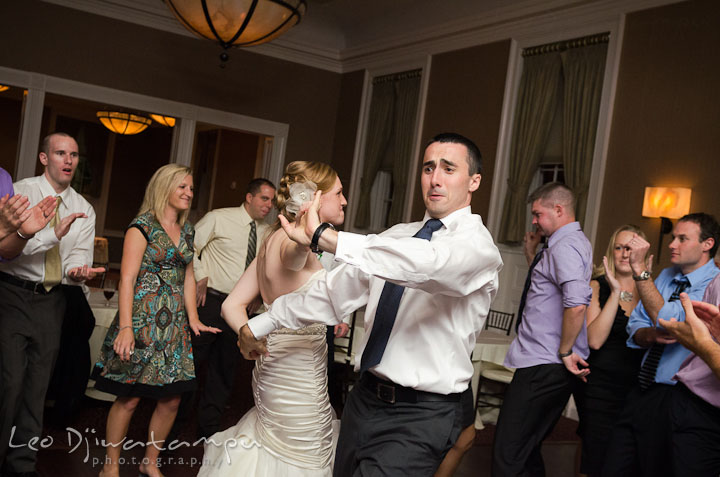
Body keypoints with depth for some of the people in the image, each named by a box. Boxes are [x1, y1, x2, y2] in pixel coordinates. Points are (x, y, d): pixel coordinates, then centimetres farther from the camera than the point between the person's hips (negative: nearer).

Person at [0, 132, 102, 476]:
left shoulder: (84, 209, 8)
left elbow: (80, 256, 3)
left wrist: (77, 271, -20)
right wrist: (53, 234, -29)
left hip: (51, 300, 5)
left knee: (37, 384, 11)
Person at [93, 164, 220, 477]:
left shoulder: (186, 230, 14)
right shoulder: (143, 225, -6)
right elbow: (127, 278, -12)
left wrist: (193, 319, 5)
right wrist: (126, 327, -19)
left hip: (175, 323, 6)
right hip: (143, 319, -6)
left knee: (172, 399, 7)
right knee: (130, 397, -2)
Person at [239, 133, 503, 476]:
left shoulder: (477, 243, -11)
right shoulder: (398, 235, 11)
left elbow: (429, 262, -33)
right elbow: (338, 290, 12)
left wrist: (322, 236, -35)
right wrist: (261, 324, 11)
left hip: (419, 418, -6)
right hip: (364, 398, 6)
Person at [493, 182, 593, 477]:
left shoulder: (565, 246, -14)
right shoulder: (574, 242, 19)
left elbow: (576, 302, -29)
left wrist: (566, 352, -19)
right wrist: (532, 255, 17)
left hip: (543, 368, -11)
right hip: (554, 365, 11)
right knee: (527, 450, 18)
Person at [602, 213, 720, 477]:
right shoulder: (666, 276, 11)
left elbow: (668, 321, -25)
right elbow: (635, 328, 11)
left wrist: (640, 269, -24)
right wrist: (652, 335, -12)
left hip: (676, 403, -6)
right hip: (641, 393, 6)